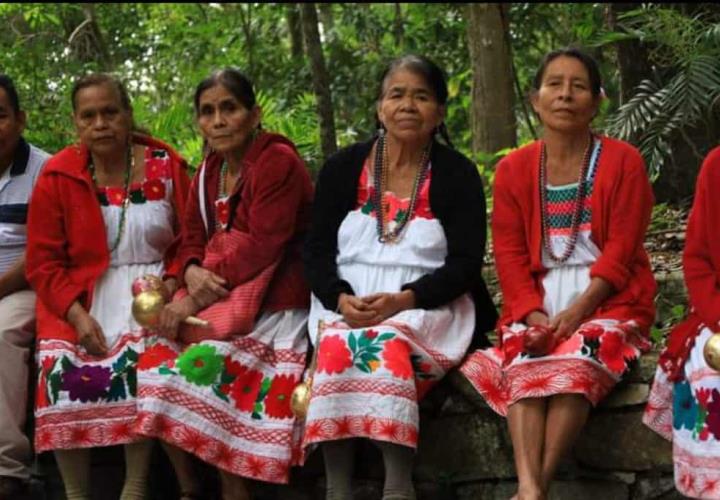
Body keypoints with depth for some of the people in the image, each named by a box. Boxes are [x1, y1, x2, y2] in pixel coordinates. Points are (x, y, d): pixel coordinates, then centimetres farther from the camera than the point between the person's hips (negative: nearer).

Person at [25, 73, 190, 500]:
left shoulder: (166, 167, 2)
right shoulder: (58, 177, 1)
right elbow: (44, 262, 0)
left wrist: (170, 285, -12)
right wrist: (77, 314, -14)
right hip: (81, 299, 1)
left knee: (141, 365, -31)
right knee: (64, 372, -26)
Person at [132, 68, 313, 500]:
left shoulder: (278, 162, -10)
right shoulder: (209, 173, 15)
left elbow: (263, 245, -18)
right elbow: (194, 239, 13)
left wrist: (204, 290, -21)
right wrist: (193, 273, -12)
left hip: (270, 294, -8)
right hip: (216, 291, 8)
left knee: (209, 360, -29)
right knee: (156, 354, -12)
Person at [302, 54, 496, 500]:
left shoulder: (457, 174, 3)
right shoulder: (344, 168, 10)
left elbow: (465, 263, -3)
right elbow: (318, 249, 7)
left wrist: (404, 300, -19)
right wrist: (342, 300, -15)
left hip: (427, 308, -2)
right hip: (346, 306, 2)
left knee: (388, 345, -35)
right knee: (338, 346, -32)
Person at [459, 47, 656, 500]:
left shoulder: (623, 162, 1)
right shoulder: (514, 169, 9)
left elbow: (620, 252, -6)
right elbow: (510, 254, 4)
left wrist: (577, 311, -19)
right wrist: (535, 316, -13)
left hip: (605, 301, -2)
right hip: (540, 304, 2)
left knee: (574, 367, -32)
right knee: (525, 367, -28)